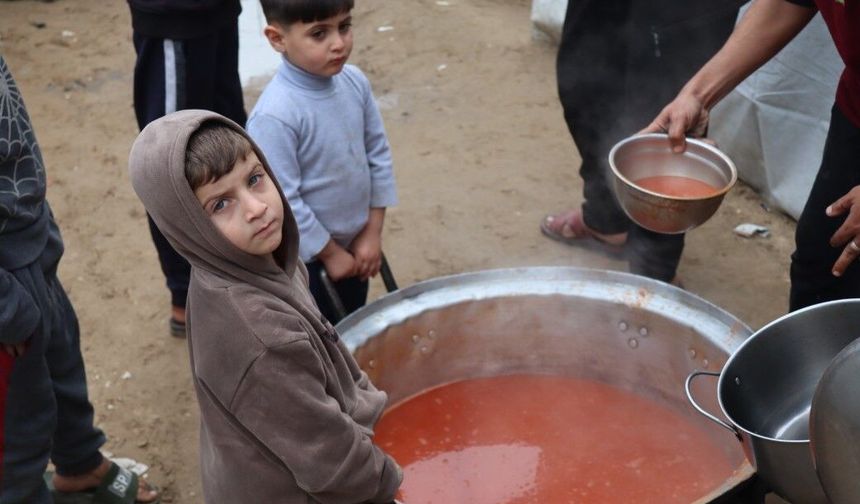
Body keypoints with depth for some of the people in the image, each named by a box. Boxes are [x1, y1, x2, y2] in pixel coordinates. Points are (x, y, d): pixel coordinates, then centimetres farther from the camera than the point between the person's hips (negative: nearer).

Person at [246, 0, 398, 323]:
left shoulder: (354, 82, -8)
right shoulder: (275, 115, -29)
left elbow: (378, 155, 1)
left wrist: (373, 232, -2)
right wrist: (329, 252, -14)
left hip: (352, 248, 6)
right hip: (300, 262, -6)